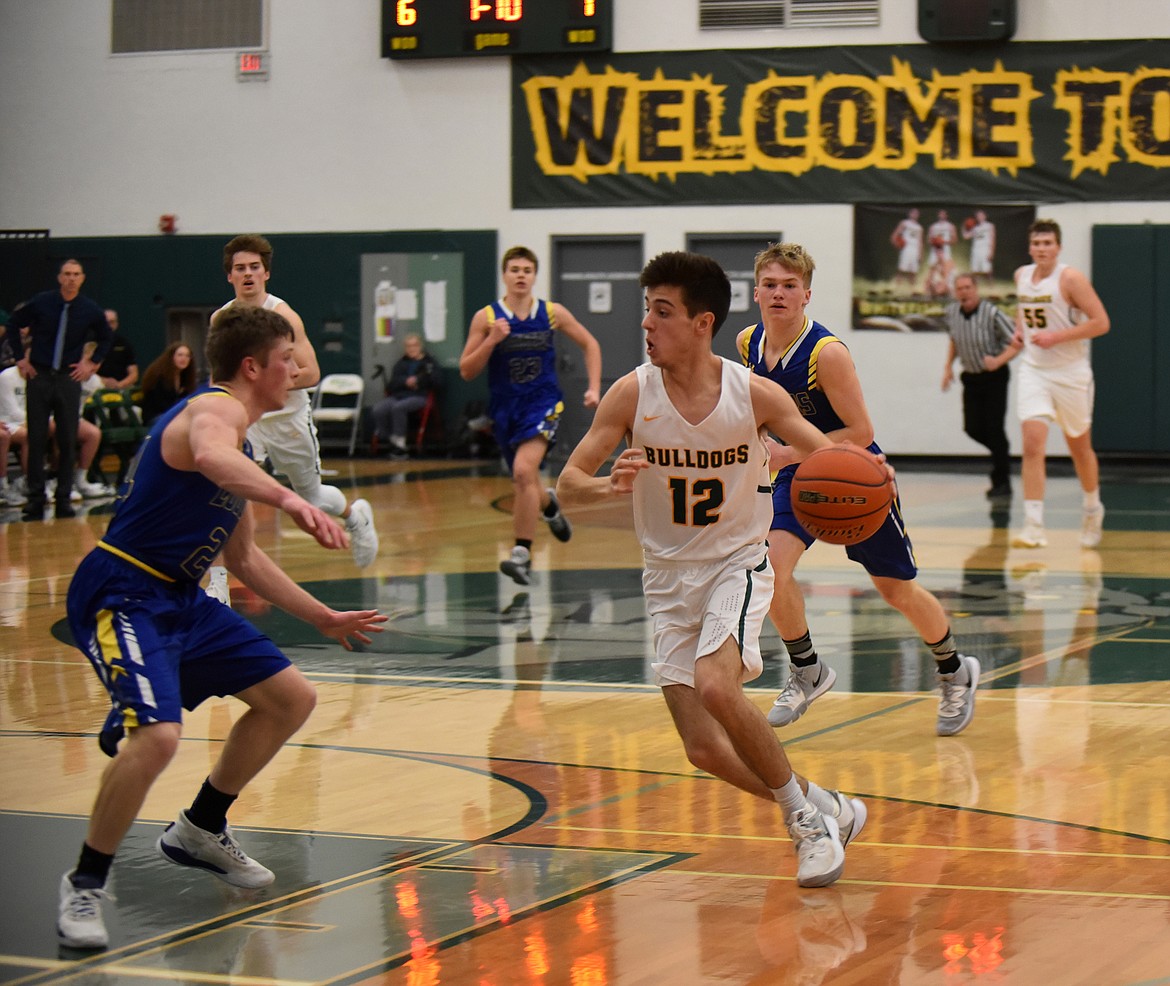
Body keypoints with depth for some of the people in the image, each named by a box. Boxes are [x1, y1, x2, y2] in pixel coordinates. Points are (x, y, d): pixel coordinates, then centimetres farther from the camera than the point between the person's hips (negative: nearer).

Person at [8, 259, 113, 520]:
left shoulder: (90, 310, -1)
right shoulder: (40, 303, -4)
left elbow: (106, 338, 19)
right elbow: (12, 325, 9)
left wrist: (93, 363, 8)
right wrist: (21, 359, 4)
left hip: (69, 379, 1)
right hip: (39, 376, -1)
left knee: (68, 440, 1)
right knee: (36, 439, -1)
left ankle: (63, 498, 8)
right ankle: (35, 499, 5)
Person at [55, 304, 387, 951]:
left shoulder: (237, 435, 18)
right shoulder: (216, 408, -13)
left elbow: (244, 558, 27)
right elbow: (209, 457, -42)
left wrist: (324, 619, 29)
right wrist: (288, 499, -56)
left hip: (180, 599, 11)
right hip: (122, 595, -11)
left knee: (291, 699, 15)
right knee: (157, 735, -30)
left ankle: (199, 831, 31)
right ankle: (84, 885, -11)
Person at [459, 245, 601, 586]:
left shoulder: (553, 313, -3)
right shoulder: (486, 318, -6)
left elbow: (590, 344, 12)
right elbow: (466, 371, -6)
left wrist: (594, 388, 2)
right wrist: (492, 341, -20)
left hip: (542, 403, -2)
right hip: (505, 408, 2)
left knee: (524, 470, -26)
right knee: (524, 488, 15)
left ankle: (522, 554, -20)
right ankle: (548, 504, 54)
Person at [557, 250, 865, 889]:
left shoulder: (755, 395, -13)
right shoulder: (632, 394, -11)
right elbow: (567, 487, -11)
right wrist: (611, 487, -34)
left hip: (737, 563, -3)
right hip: (668, 579, 3)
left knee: (715, 687, -30)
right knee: (705, 751, -4)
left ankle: (804, 812, -8)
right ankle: (826, 813, 18)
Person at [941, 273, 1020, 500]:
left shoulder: (992, 314, -21)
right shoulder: (951, 313, -3)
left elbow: (1017, 342, -17)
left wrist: (999, 360, -29)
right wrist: (948, 366, 10)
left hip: (994, 377, -5)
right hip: (971, 377, 5)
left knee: (994, 428, -8)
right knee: (972, 428, 0)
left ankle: (1002, 483, 2)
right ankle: (1002, 453, 28)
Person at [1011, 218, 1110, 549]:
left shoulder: (1070, 278, -14)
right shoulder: (1022, 275, 4)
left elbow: (1101, 322, -17)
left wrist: (1056, 337, -22)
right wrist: (1019, 329, 5)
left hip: (1070, 373, -3)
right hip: (1034, 371, 3)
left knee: (1080, 446, 14)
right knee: (1032, 445, -13)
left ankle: (1092, 509, 39)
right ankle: (1034, 527, -16)